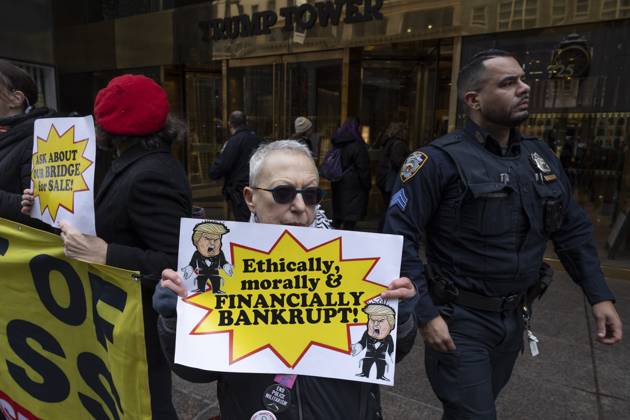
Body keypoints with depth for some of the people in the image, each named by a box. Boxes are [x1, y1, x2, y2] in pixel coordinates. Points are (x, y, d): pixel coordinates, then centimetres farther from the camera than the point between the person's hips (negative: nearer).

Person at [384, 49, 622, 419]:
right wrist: (425, 312, -23)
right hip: (461, 320, -6)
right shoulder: (441, 160, -19)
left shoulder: (541, 156, 4)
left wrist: (599, 295, 4)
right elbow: (398, 236, -21)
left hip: (516, 318, 7)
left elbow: (573, 229, 11)